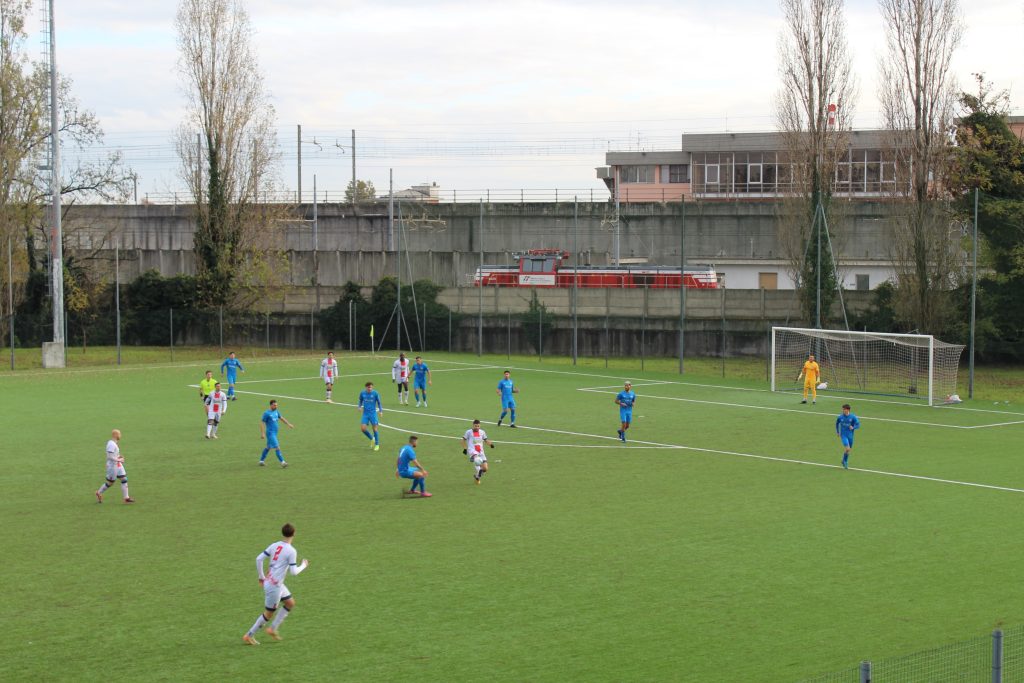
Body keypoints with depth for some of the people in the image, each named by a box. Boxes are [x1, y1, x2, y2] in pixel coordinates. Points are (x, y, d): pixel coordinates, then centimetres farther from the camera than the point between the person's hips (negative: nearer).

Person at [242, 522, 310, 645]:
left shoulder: (274, 545, 3)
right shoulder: (291, 551, -16)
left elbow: (259, 558, 1)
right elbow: (293, 572, -15)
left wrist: (261, 576, 11)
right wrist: (303, 565, 4)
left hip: (268, 581, 8)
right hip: (274, 585, -8)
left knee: (290, 603, 19)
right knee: (269, 613, 6)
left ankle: (273, 629, 19)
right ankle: (249, 635, 13)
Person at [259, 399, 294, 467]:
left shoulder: (276, 412, 9)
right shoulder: (266, 413, -13)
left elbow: (281, 418, 22)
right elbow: (262, 423, -12)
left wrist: (288, 424, 18)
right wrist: (262, 433, -17)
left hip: (274, 433, 8)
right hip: (270, 433, -8)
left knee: (268, 447, 16)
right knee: (277, 447, -12)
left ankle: (261, 461, 26)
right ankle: (282, 462, -12)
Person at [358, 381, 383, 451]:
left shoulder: (375, 393, -7)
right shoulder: (362, 393, 0)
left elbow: (379, 402, 2)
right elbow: (360, 401, 15)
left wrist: (380, 411, -7)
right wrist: (359, 406, -4)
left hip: (373, 413, -3)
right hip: (365, 413, 3)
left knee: (374, 428, -2)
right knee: (363, 428, -6)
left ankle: (377, 444, 12)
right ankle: (372, 439, 21)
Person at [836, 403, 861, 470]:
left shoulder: (853, 417, -8)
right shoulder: (840, 417, -5)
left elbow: (858, 425, -6)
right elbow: (837, 423, 15)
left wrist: (853, 428, -26)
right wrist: (837, 432, 18)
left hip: (850, 435, 2)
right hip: (843, 435, -2)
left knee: (849, 450, 11)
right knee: (847, 448, -18)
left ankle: (845, 462, 32)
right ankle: (844, 462, 4)